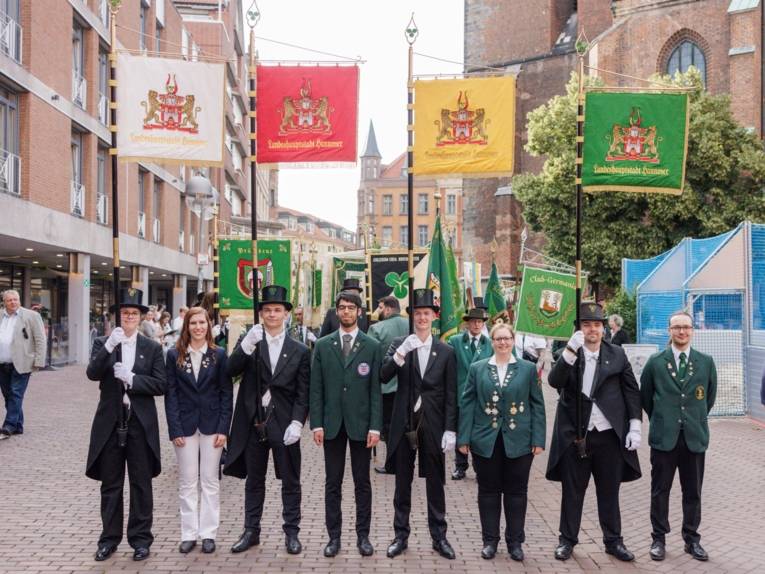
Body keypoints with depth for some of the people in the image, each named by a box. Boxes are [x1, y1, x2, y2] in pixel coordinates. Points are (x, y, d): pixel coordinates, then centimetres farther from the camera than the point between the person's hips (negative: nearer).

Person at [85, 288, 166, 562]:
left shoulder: (152, 347, 3)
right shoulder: (103, 343, 4)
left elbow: (161, 384, -5)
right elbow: (92, 373, -14)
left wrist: (131, 379, -16)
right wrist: (109, 347, -26)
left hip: (140, 423, 0)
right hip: (110, 422, 1)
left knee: (141, 483, 7)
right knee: (110, 484, 9)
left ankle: (140, 538, 17)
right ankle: (109, 537, 21)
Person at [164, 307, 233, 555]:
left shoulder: (219, 354, 0)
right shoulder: (174, 355, 2)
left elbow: (227, 393, -1)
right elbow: (170, 394, -1)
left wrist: (223, 428, -8)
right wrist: (175, 429, -8)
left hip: (211, 424, 0)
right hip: (185, 425, 1)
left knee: (210, 480, 6)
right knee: (187, 481, 6)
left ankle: (208, 533, 14)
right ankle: (189, 533, 14)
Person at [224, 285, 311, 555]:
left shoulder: (299, 350, 2)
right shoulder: (249, 343, 4)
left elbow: (303, 392, 0)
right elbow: (232, 370, -12)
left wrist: (297, 423, -10)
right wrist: (247, 345, -25)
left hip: (284, 424, -1)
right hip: (253, 422, 1)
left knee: (290, 481, 7)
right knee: (254, 480, 13)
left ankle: (291, 532, 18)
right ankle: (251, 531, 24)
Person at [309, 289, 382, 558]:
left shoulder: (372, 346, 1)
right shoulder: (322, 345, 5)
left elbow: (375, 389, -2)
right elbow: (316, 388, 3)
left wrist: (375, 426, -8)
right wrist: (317, 423, -5)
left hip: (360, 423, -1)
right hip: (332, 423, 1)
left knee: (362, 482, 7)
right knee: (333, 483, 7)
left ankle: (363, 535, 16)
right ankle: (334, 536, 16)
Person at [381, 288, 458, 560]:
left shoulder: (446, 351, 2)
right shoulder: (399, 344, 2)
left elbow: (451, 395, 2)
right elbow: (383, 377, -11)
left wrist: (450, 430, -4)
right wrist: (401, 353, -24)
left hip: (433, 425, 0)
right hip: (404, 423, 0)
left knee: (435, 483, 9)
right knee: (402, 483, 10)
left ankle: (439, 537, 20)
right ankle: (401, 535, 21)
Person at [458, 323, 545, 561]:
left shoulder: (528, 369, 3)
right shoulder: (477, 368, 4)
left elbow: (537, 405, 2)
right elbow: (467, 404, 2)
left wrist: (538, 440, -4)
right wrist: (464, 438, -4)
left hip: (518, 441, 0)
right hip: (485, 441, 1)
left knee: (516, 492, 7)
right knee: (488, 491, 9)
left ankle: (515, 541, 20)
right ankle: (490, 540, 20)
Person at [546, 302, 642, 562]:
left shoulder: (617, 354, 4)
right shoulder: (567, 355, -1)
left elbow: (632, 391, 6)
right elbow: (554, 381, -18)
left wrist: (635, 426, -1)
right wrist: (570, 351, -28)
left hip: (609, 435, 1)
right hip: (575, 435, -1)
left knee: (609, 492, 12)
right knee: (572, 491, 9)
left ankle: (613, 541, 24)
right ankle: (567, 540, 21)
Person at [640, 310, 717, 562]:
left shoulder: (706, 362, 2)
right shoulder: (656, 362, 0)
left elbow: (710, 396, 14)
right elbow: (645, 395, 11)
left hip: (694, 437, 1)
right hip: (664, 437, -1)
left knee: (693, 492, 9)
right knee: (660, 491, 7)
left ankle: (692, 539, 22)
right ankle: (658, 539, 17)